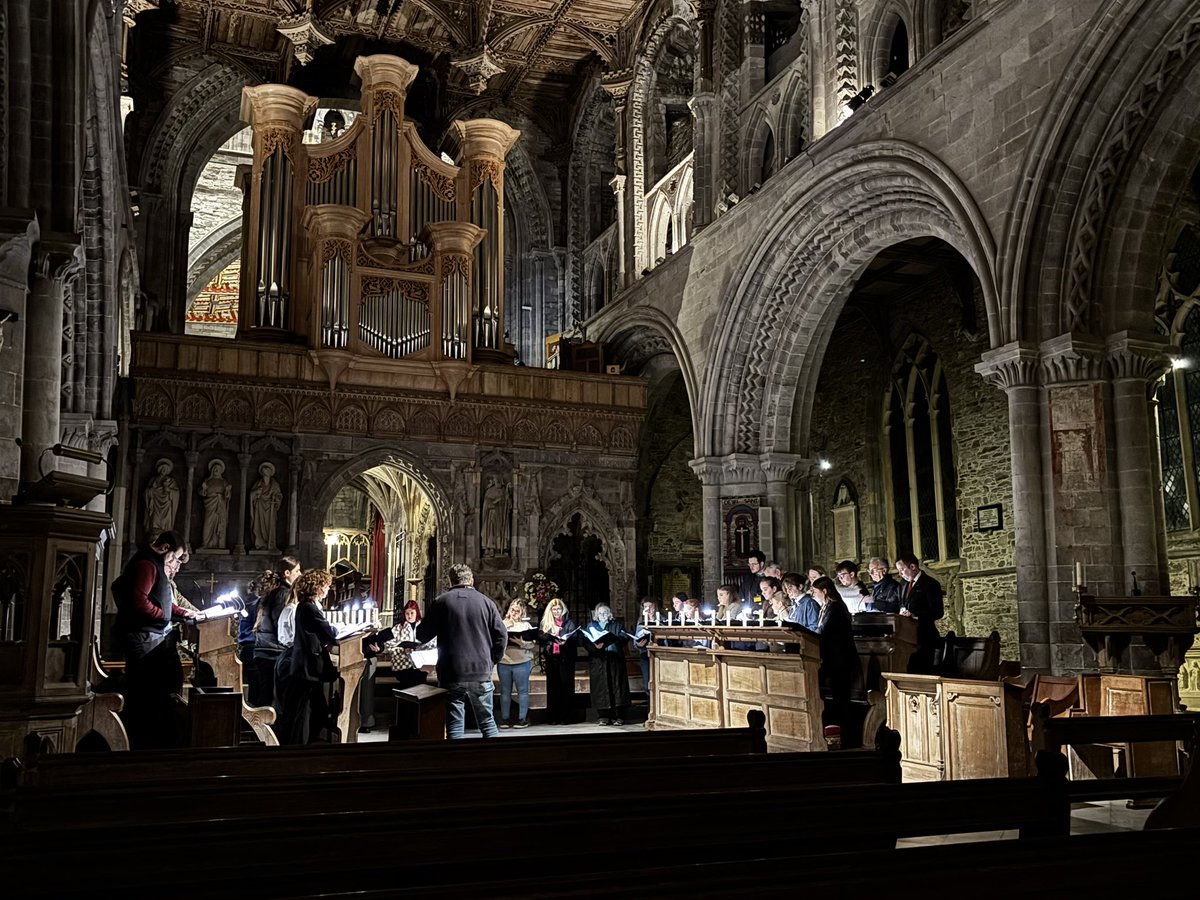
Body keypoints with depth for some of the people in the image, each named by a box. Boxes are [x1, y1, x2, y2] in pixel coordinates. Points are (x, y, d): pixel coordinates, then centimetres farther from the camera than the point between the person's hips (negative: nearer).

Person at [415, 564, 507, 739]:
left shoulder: (441, 601, -1)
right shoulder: (485, 601, 2)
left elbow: (422, 635, 3)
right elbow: (502, 635, 1)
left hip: (451, 674, -1)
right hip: (481, 672, 1)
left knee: (454, 724, 6)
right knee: (487, 720, 13)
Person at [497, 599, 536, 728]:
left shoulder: (526, 625, 7)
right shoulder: (503, 624, 12)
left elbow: (534, 644, -3)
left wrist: (522, 643, -19)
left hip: (521, 663, -2)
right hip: (504, 662, 2)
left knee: (522, 690, 0)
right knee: (505, 691, 7)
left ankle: (523, 718, 6)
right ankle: (504, 718, 13)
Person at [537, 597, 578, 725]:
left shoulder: (569, 622, 7)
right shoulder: (545, 622, 13)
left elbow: (575, 638, -3)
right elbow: (540, 637, 2)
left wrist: (565, 642, -22)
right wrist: (551, 637, -16)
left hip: (565, 658, -2)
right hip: (551, 658, 2)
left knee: (566, 686, -3)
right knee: (552, 687, 2)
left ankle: (566, 717, -1)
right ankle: (553, 717, 5)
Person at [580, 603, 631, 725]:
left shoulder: (616, 625, 15)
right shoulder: (591, 626, 15)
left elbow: (625, 636, -1)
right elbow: (585, 641, 0)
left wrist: (612, 637, -17)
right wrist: (595, 646, -19)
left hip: (615, 660, 0)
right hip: (598, 661, 0)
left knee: (616, 686, -5)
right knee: (600, 687, -4)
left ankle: (616, 716, -1)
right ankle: (604, 716, 2)